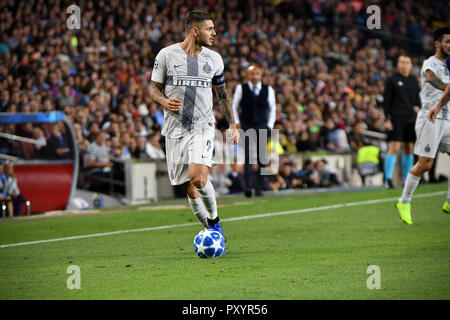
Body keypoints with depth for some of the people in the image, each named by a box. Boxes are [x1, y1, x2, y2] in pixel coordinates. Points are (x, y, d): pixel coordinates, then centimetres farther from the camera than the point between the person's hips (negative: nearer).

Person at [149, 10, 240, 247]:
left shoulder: (214, 58, 7)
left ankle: (214, 220, 2)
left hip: (203, 127, 0)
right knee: (190, 188, 3)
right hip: (175, 128, 0)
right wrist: (164, 101, -15)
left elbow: (222, 93, 18)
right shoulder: (167, 55, 0)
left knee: (198, 178, -21)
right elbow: (154, 88, 6)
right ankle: (210, 229, 18)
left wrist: (232, 124, 14)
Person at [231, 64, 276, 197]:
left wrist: (270, 125, 6)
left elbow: (272, 108, 14)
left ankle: (259, 187, 6)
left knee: (262, 159, -1)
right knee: (248, 156, -13)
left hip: (262, 127, 2)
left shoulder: (268, 89, 6)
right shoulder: (241, 88, 3)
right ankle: (248, 186, -17)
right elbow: (234, 107, 9)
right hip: (246, 126, -2)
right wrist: (237, 124, 1)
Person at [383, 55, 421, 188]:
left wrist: (417, 106, 0)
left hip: (411, 118, 6)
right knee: (394, 148, -13)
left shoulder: (413, 80, 14)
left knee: (409, 149, 7)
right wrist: (387, 119, -10)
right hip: (397, 118, -5)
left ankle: (407, 180, 14)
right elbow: (386, 101, -3)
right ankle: (388, 179, -13)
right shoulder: (392, 80, -1)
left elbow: (417, 96, 21)